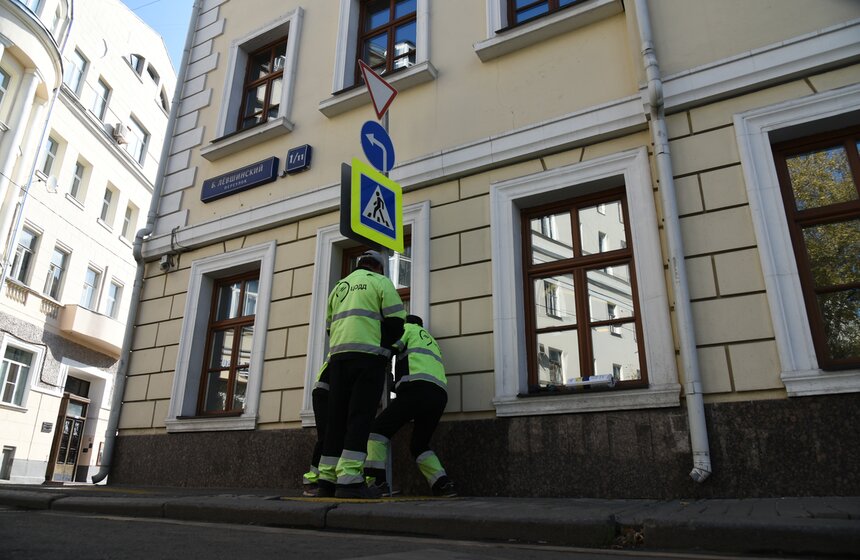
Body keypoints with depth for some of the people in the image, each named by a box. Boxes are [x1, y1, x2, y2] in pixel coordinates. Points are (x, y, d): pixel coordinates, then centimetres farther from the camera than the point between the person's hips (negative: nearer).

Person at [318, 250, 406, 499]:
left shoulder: (339, 286, 27)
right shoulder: (381, 282, 8)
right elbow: (396, 322, -1)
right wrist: (384, 345, 15)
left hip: (338, 357, 6)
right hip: (369, 356, -6)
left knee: (337, 418, 6)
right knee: (360, 417, -9)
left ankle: (327, 480, 5)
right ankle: (349, 480, -16)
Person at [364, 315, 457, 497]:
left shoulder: (408, 328, 18)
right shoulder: (431, 341, 38)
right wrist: (396, 385, 40)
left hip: (417, 389, -7)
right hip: (440, 395, 7)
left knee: (379, 429, 0)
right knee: (419, 445, 18)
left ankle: (375, 481, -12)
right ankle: (443, 484, 4)